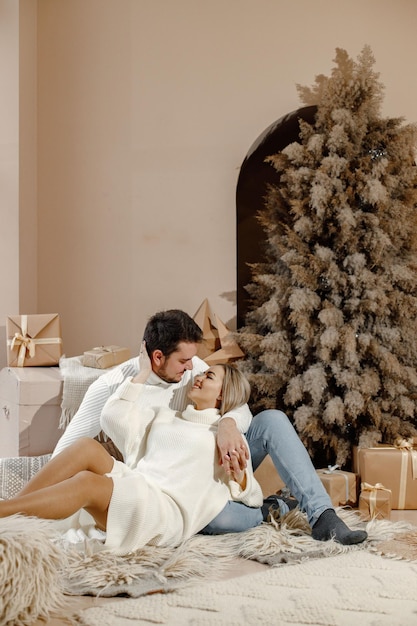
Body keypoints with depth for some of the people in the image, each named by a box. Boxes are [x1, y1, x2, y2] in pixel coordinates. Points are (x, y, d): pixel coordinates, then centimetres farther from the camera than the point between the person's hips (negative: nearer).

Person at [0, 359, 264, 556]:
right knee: (88, 447, -25)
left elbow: (254, 497, 13)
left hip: (168, 510, -5)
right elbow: (115, 416, 15)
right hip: (132, 486, 5)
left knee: (86, 482, -30)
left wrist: (238, 476, -8)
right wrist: (144, 373, 21)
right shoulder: (163, 416, 30)